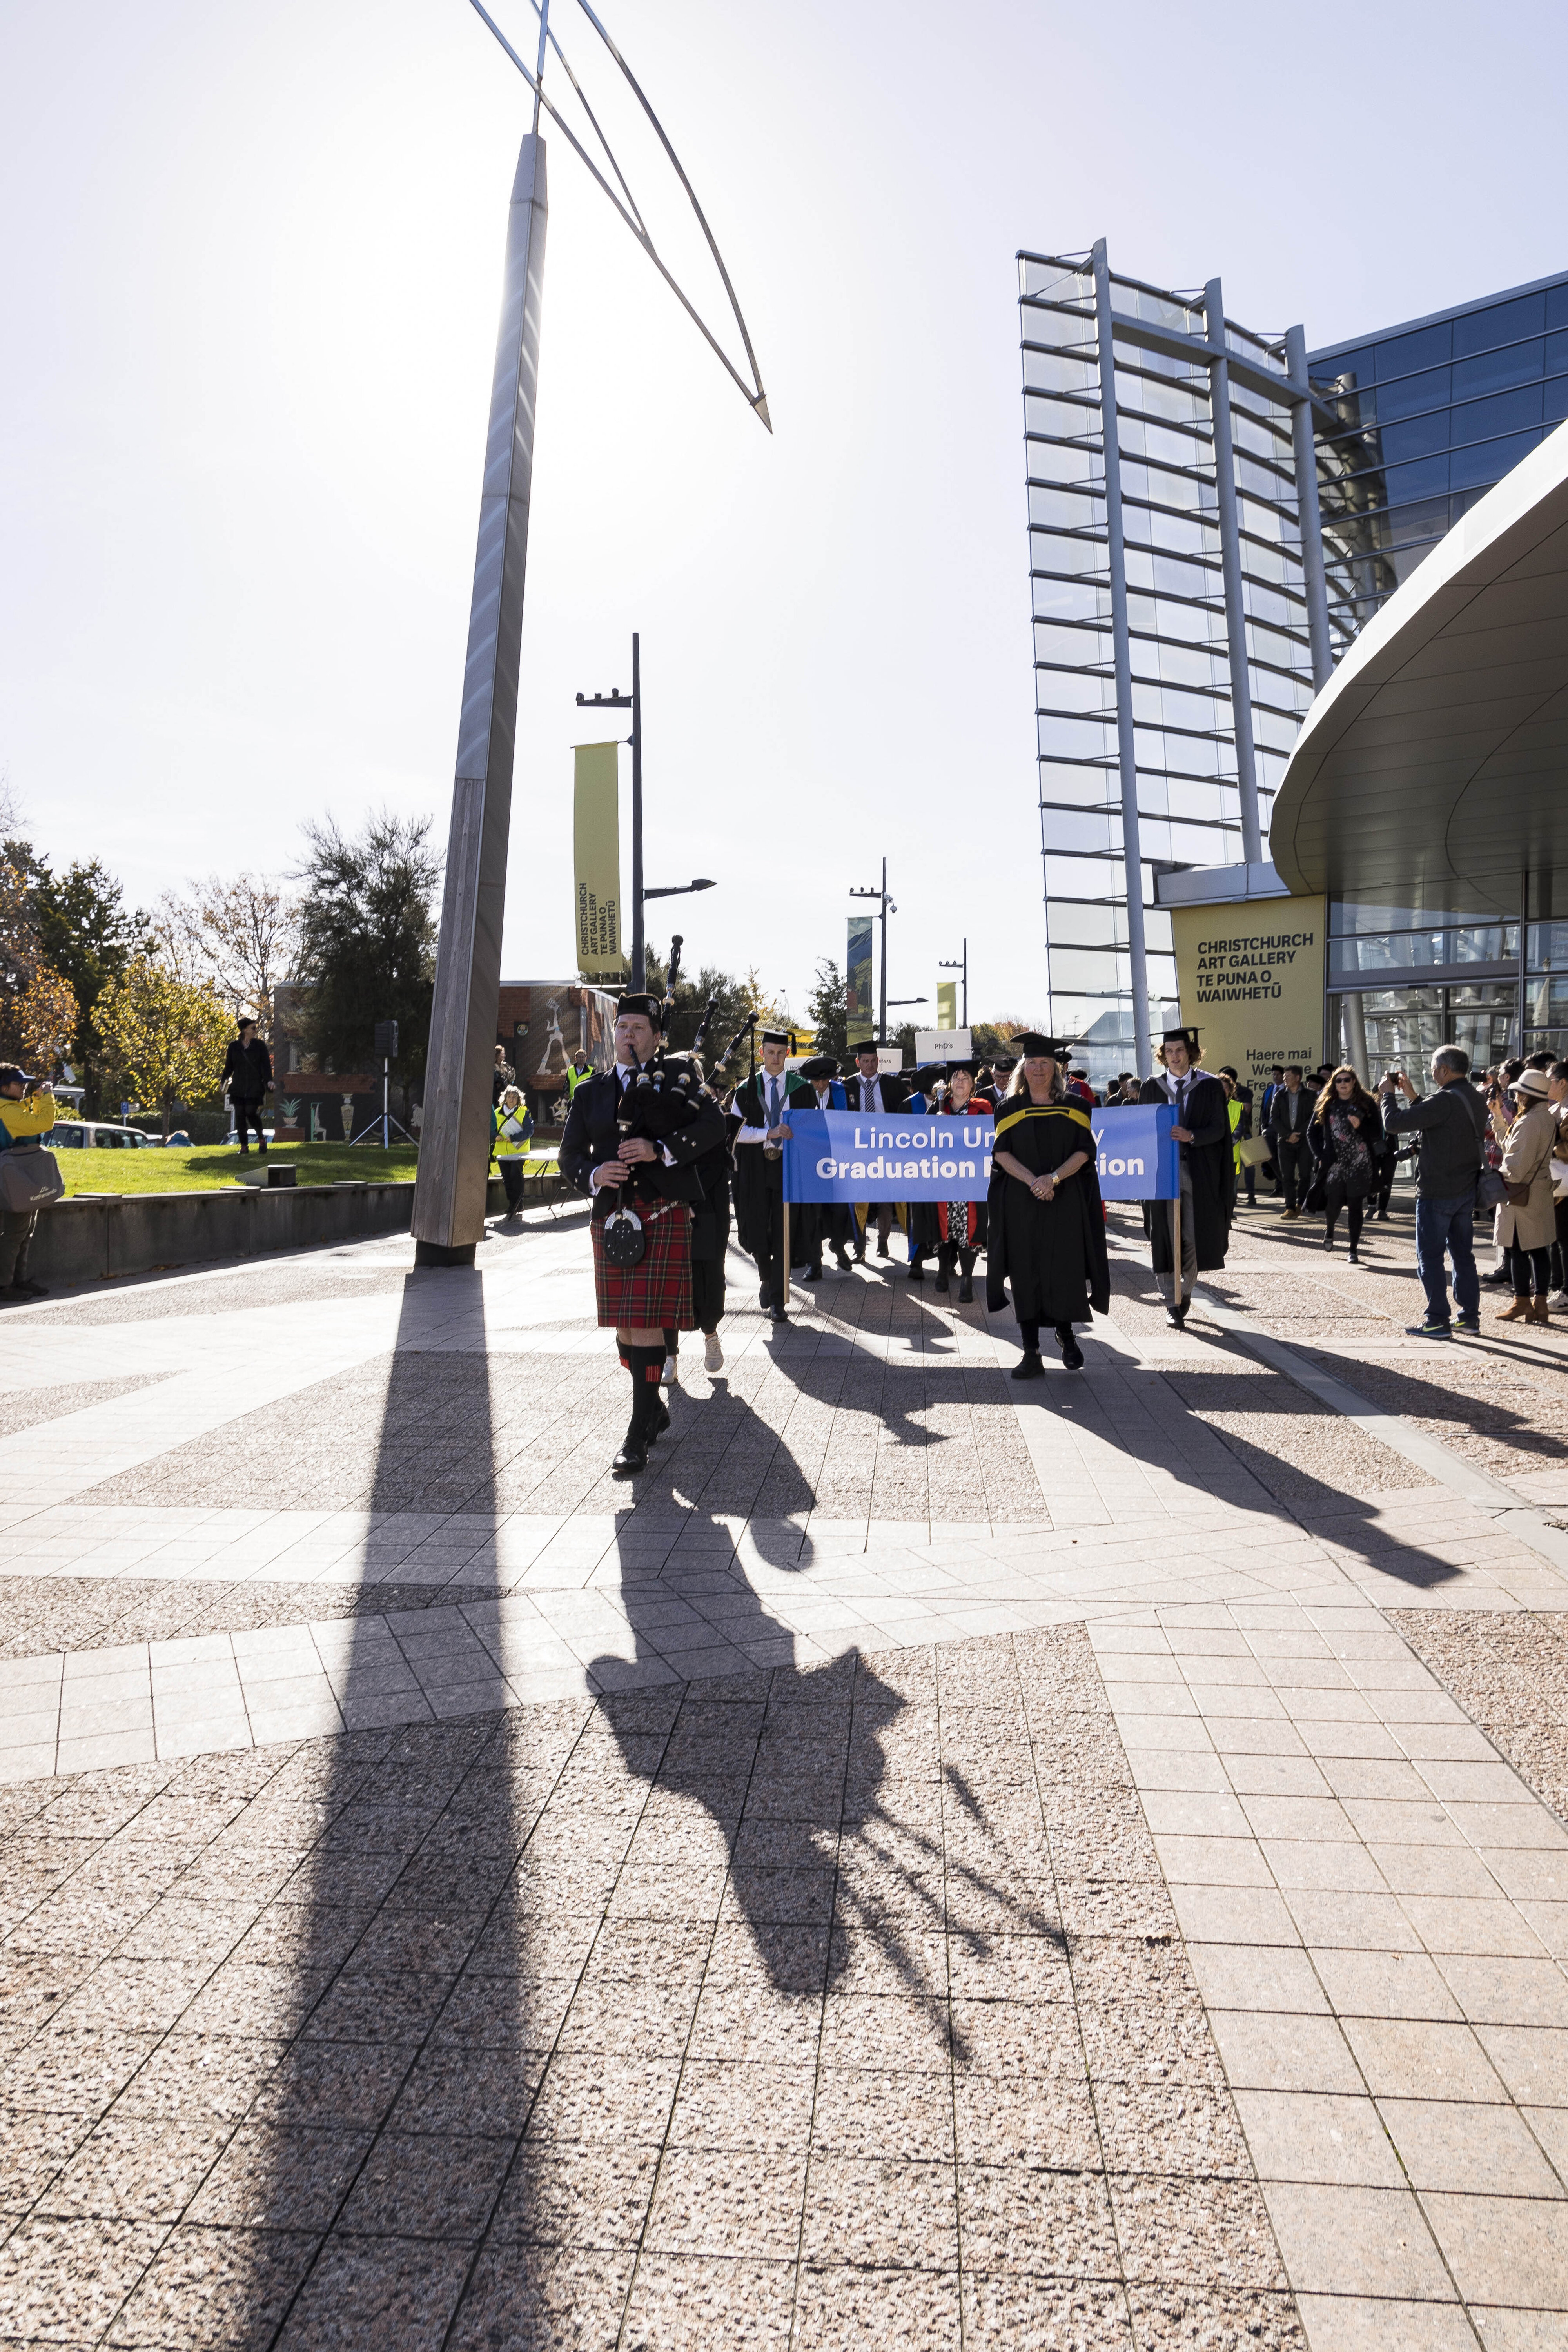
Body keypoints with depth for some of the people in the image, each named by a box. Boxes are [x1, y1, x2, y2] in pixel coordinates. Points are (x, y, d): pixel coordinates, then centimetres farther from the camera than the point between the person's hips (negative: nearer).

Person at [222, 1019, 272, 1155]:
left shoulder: (259, 1045, 4)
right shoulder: (234, 1046, 7)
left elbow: (266, 1064, 0)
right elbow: (228, 1066, 15)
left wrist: (269, 1080, -13)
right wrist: (224, 1082, 12)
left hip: (254, 1087, -2)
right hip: (238, 1088, 2)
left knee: (251, 1113, -12)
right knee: (240, 1115, -1)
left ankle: (261, 1138, 13)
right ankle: (244, 1146, 7)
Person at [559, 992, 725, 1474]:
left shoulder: (679, 1072, 5)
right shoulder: (591, 1093, 16)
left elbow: (713, 1124, -8)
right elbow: (570, 1154, 11)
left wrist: (660, 1149, -20)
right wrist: (594, 1175, -11)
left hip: (663, 1214, -5)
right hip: (611, 1217, 5)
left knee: (646, 1322, -10)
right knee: (623, 1324, 10)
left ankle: (639, 1434, -6)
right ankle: (654, 1409, 30)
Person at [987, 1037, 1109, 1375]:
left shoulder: (1072, 1108, 7)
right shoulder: (1010, 1108, 6)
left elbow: (1084, 1151, -2)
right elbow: (1001, 1152, -2)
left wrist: (1054, 1177, -17)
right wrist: (1032, 1180, -17)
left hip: (1065, 1202, 0)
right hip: (1021, 1203, 0)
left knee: (1064, 1271, 0)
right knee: (1026, 1275, -2)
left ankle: (1065, 1334, 25)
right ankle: (1031, 1354, 2)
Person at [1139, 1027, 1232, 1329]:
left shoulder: (1210, 1086, 1)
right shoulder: (1151, 1087, 6)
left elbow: (1219, 1129, -4)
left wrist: (1191, 1136, -22)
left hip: (1198, 1171, -1)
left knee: (1194, 1235, 1)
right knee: (1165, 1236, -2)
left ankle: (1186, 1291, 25)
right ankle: (1172, 1303, 5)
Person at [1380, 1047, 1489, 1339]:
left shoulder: (1445, 1101, -21)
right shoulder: (1475, 1100, 9)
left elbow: (1394, 1123, -22)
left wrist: (1388, 1094, -5)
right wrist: (1412, 1095, 16)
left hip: (1437, 1193, -9)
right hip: (1467, 1191, 9)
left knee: (1430, 1256, 0)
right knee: (1463, 1254, 14)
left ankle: (1438, 1321, 1)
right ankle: (1469, 1316, 19)